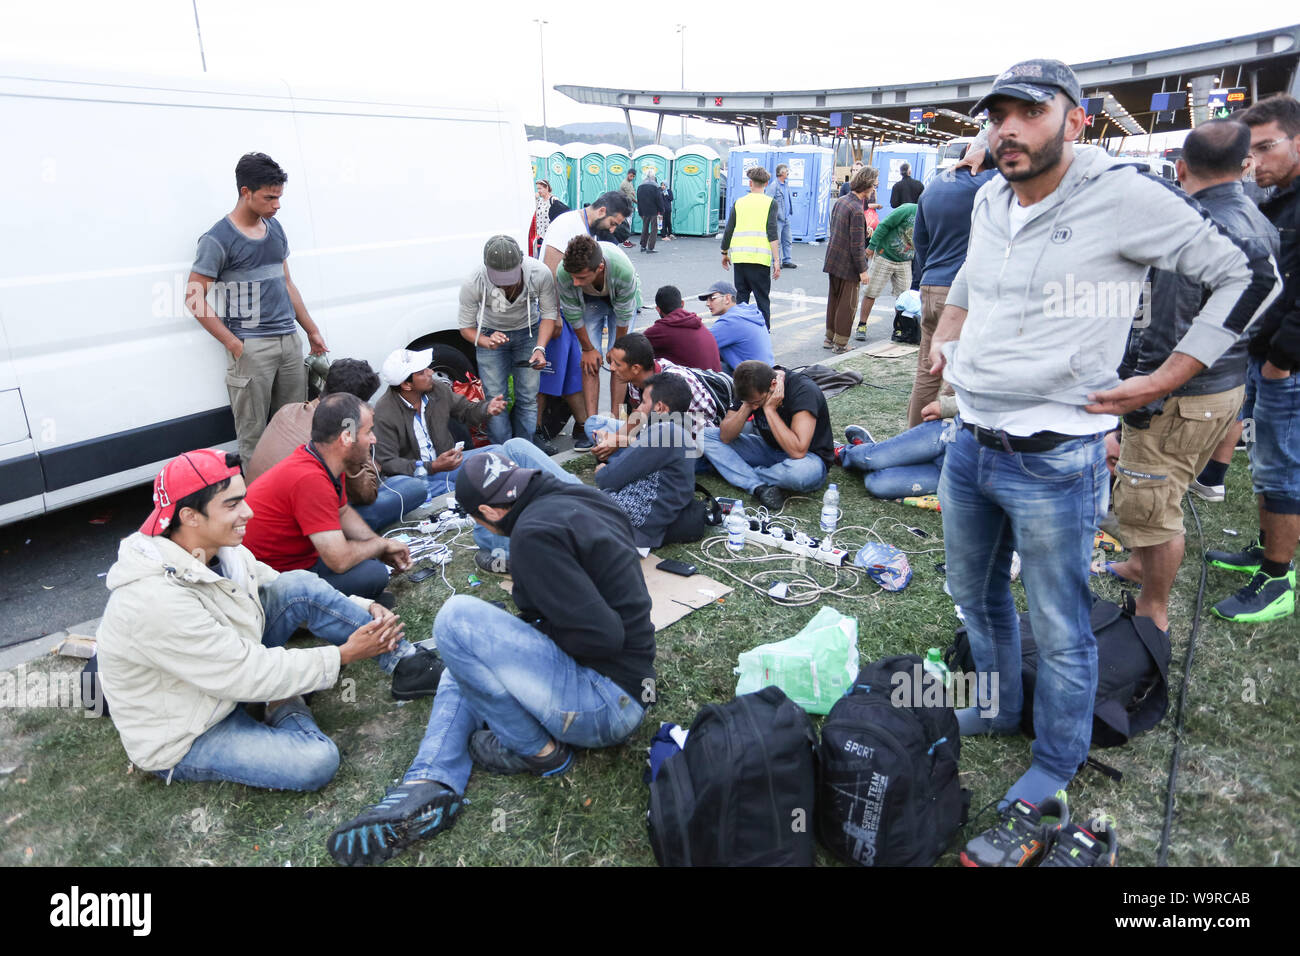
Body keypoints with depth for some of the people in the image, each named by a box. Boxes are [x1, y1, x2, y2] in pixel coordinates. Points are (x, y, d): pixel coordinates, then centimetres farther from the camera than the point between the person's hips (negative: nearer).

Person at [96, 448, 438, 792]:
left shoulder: (221, 550, -8)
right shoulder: (156, 599, -34)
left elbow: (288, 594, 4)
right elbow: (249, 676, -29)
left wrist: (363, 609, -11)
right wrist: (344, 654, -22)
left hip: (227, 676, 8)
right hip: (182, 740, -8)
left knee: (300, 586, -12)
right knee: (317, 762, -28)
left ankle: (405, 661, -4)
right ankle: (286, 709, 5)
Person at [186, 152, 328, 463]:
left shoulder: (275, 228, 13)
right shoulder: (218, 239, -8)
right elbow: (194, 298, -8)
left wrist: (312, 331, 19)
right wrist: (233, 344, -12)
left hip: (289, 341, 6)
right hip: (250, 349, -6)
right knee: (253, 435, -2)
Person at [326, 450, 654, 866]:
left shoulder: (533, 532, -20)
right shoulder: (585, 499, 7)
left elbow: (601, 635, -26)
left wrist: (541, 639, -8)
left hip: (605, 704, -10)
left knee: (457, 618, -18)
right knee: (463, 667, 21)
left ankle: (538, 750, 0)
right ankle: (429, 785, 1)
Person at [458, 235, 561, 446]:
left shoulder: (540, 274, -30)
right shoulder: (472, 285, -31)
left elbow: (549, 313, -13)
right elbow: (466, 328, -17)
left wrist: (540, 348, -28)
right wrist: (487, 342, -38)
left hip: (528, 332, 1)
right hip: (490, 334, -1)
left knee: (528, 398, -4)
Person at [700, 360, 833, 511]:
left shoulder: (804, 390, -27)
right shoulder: (753, 390, -9)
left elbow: (798, 452, -35)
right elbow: (725, 437, -11)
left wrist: (770, 409, -32)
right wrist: (747, 407, -25)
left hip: (809, 456, -5)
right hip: (770, 449, 6)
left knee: (800, 471, -44)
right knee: (705, 435, -9)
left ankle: (743, 474, -12)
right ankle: (760, 487, -23)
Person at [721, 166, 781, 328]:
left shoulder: (739, 202, 11)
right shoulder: (770, 203, 2)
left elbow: (728, 231, 10)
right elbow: (772, 233, -8)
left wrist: (725, 253, 24)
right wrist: (777, 261, -9)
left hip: (739, 258, 3)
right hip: (760, 258, -3)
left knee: (741, 298, 12)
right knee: (762, 299, 2)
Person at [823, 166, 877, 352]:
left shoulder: (840, 201, 6)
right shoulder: (856, 210, -20)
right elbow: (857, 244, -21)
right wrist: (863, 270, -15)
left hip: (833, 261, 9)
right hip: (848, 266, -9)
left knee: (833, 300, 18)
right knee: (848, 305, 2)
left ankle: (830, 337, 27)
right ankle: (841, 343, 8)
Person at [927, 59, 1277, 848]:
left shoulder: (1122, 196, -13)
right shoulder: (990, 200, 7)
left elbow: (1248, 278, -7)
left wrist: (1160, 383, -11)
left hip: (1053, 462, -7)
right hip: (970, 447, 7)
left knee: (1060, 631, 8)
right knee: (977, 596, 23)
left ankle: (1054, 772, 29)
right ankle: (1000, 710, 47)